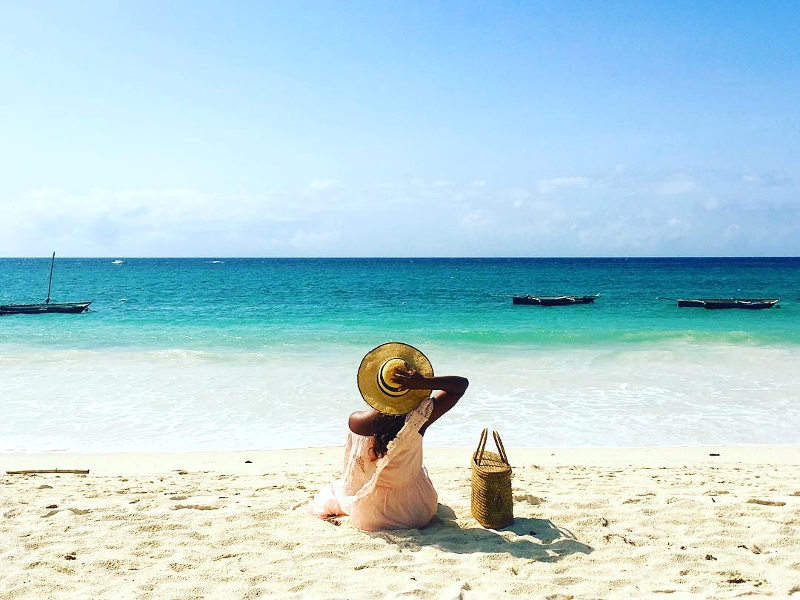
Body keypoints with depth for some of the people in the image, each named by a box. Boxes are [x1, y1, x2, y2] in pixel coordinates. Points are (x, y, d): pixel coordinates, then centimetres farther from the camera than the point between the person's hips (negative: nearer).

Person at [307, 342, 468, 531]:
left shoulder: (356, 421, -25)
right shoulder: (420, 417, -24)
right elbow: (462, 384, -14)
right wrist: (425, 383, -30)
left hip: (368, 519, -1)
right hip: (418, 513, 1)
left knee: (338, 487, 36)